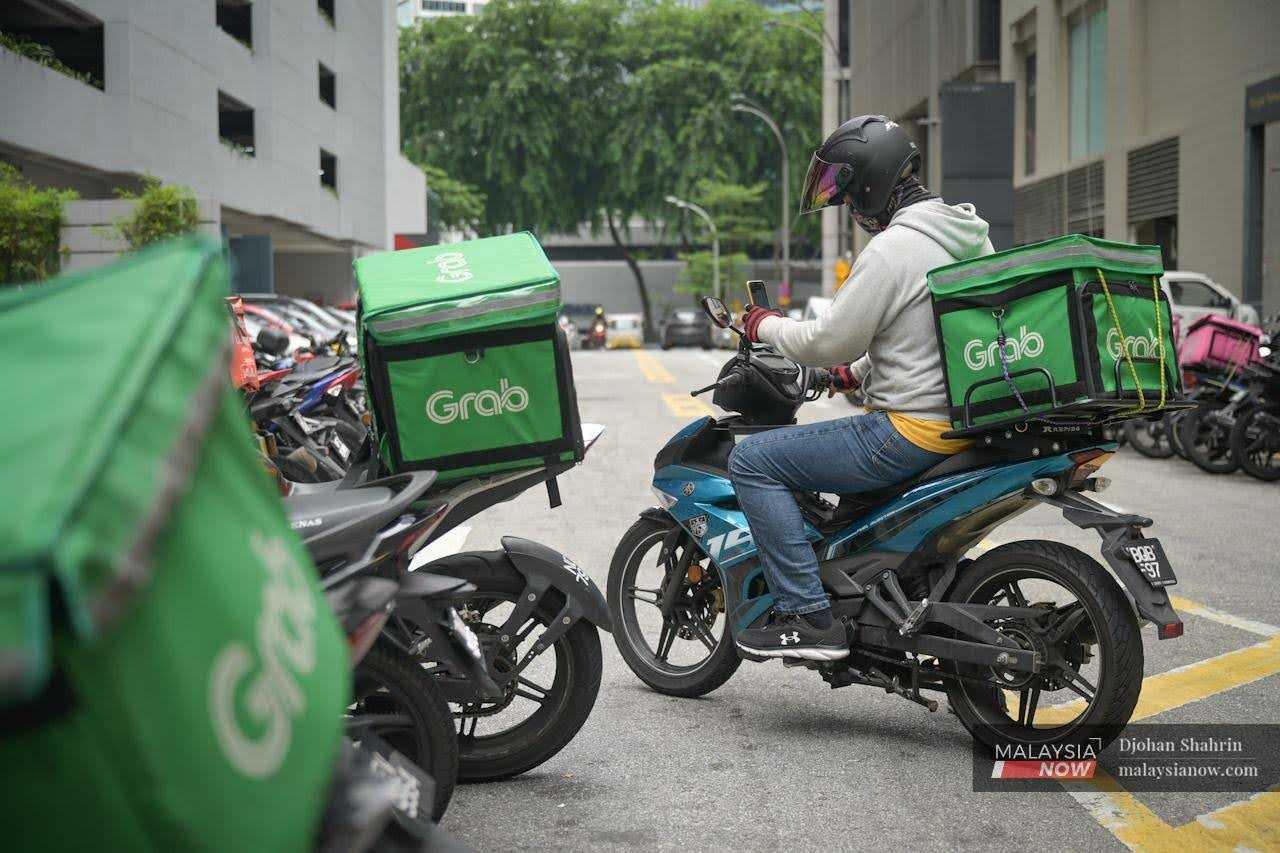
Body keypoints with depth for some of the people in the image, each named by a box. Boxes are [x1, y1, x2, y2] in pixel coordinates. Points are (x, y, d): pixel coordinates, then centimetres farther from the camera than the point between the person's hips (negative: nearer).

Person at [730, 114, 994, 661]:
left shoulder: (891, 249, -17)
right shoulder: (969, 236, 12)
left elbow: (829, 342, -15)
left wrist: (765, 325, 2)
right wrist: (857, 372, 25)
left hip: (912, 428, -10)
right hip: (969, 423, 10)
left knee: (752, 461, -6)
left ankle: (807, 616, -10)